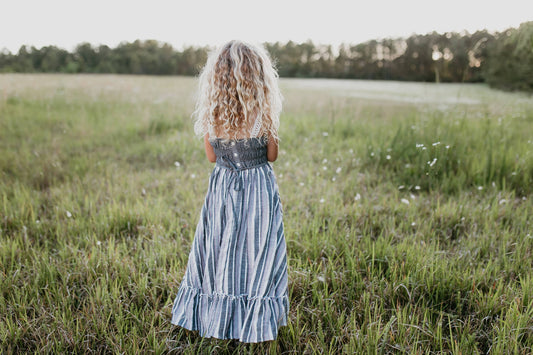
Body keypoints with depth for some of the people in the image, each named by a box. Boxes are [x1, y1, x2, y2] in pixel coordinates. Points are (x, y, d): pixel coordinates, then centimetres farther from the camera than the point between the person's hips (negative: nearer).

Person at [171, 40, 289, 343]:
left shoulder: (211, 113, -6)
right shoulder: (263, 113, -15)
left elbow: (212, 156, 4)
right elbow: (272, 155, -4)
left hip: (222, 188, 3)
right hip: (258, 189, -3)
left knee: (219, 253, 16)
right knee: (253, 253, 9)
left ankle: (215, 316, 30)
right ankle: (253, 323, 22)